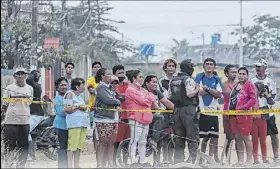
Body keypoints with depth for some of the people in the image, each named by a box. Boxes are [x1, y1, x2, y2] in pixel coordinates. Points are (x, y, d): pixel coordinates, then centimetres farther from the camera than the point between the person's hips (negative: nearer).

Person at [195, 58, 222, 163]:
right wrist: (213, 91, -5)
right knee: (205, 137, 0)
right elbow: (198, 92, -11)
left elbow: (219, 95, -1)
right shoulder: (199, 77, 4)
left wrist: (207, 89, -11)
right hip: (201, 110, -3)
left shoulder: (217, 79, 11)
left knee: (214, 137, -3)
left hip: (213, 110, 3)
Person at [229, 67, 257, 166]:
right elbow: (230, 99, 25)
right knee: (238, 138, 8)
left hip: (244, 114, -7)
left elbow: (253, 99, -11)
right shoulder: (235, 86, 19)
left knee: (245, 137, -7)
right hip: (233, 115, 7)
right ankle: (240, 161, 12)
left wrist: (242, 108, -17)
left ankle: (249, 161, -4)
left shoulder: (249, 85, -2)